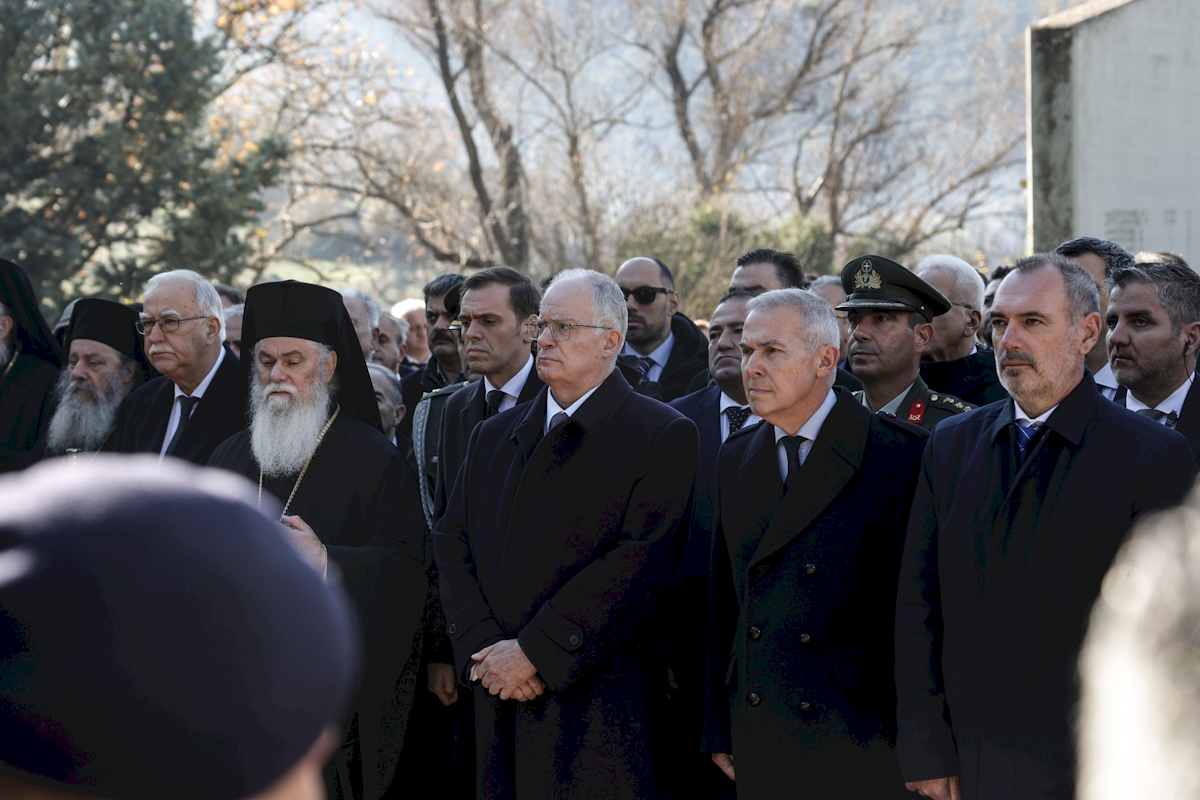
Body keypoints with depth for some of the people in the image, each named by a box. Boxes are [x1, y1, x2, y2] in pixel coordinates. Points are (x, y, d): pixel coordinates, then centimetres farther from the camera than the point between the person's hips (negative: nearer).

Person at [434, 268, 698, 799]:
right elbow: (453, 546, 10)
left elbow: (641, 561, -14)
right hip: (498, 703, 5)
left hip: (599, 709, -5)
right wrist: (482, 647, -7)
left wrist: (534, 651, -16)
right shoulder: (493, 436, 16)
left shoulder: (664, 436, -4)